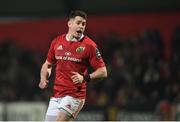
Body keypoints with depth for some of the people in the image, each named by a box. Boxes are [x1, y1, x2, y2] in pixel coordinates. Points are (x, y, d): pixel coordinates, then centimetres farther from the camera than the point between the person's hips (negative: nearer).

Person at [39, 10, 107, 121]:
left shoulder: (89, 45, -6)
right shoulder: (57, 42, 8)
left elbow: (103, 72, -5)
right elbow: (48, 64, 23)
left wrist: (85, 78, -20)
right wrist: (44, 79, 4)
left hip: (75, 95, -5)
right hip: (56, 94, 5)